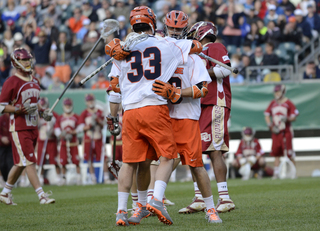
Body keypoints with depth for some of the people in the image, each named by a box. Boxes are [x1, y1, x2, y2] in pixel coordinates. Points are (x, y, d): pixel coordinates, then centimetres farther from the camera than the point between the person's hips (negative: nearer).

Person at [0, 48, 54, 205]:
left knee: (21, 163, 13)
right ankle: (41, 195, -16)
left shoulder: (34, 81, 16)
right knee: (29, 161, -11)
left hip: (33, 126, 8)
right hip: (19, 127, -8)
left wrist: (43, 113, 11)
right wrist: (18, 110, -24)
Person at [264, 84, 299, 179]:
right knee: (276, 152, 3)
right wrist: (271, 126, -2)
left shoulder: (288, 103, -2)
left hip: (286, 131, -4)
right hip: (275, 131, 4)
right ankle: (276, 173, 7)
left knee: (289, 152, -7)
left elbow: (294, 117, -2)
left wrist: (287, 119, -21)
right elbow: (267, 115, 12)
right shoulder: (273, 103, 11)